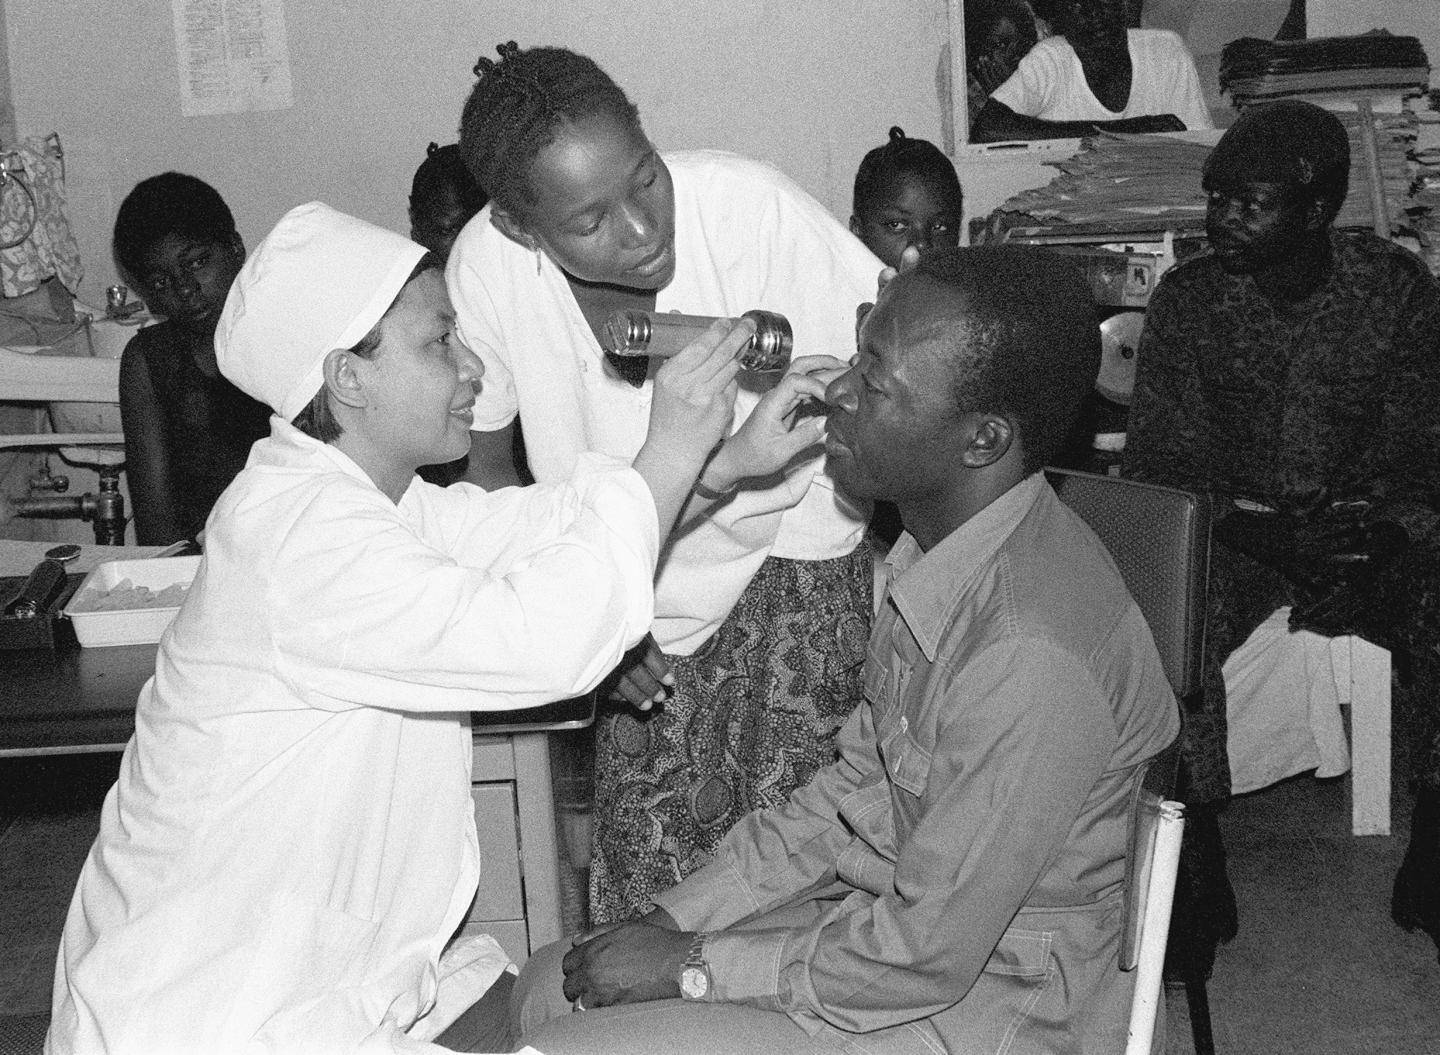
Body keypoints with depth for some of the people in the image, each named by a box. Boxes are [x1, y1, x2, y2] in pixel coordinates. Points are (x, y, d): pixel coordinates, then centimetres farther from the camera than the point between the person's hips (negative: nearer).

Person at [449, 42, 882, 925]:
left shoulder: (750, 205, -28)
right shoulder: (487, 266, -18)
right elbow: (487, 465, -1)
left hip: (789, 552, -2)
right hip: (643, 601, 3)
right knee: (643, 893, 3)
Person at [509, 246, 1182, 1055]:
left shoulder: (1030, 655, -32)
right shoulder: (943, 552, -1)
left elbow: (923, 955, -24)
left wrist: (690, 965, -13)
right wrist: (674, 918, 2)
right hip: (889, 910, 8)